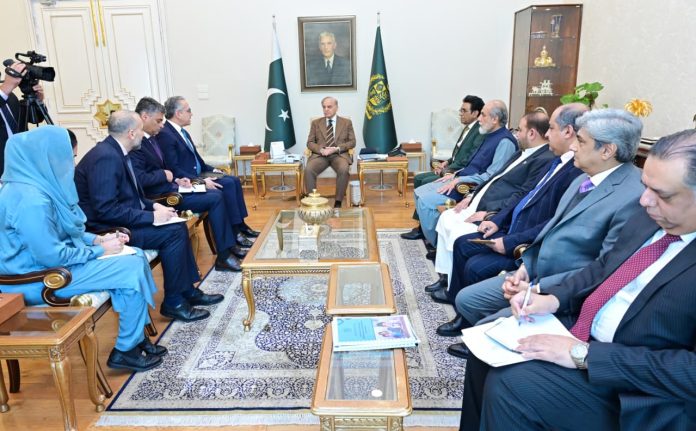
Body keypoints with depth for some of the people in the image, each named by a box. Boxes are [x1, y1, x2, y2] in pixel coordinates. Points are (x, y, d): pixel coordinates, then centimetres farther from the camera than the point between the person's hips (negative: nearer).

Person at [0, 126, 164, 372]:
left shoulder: (39, 185, 6)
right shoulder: (31, 199, -26)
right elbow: (52, 257, -26)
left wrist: (98, 239, 2)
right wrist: (100, 250, -14)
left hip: (52, 261, 10)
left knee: (136, 257, 3)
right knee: (132, 268, -15)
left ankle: (137, 338, 11)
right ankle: (125, 350, 1)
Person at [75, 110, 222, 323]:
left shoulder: (115, 152, 8)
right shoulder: (106, 157, -23)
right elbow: (106, 210, -28)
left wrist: (153, 206, 2)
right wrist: (151, 216, -22)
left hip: (121, 220, 10)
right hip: (108, 229, -10)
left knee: (178, 227, 5)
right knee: (173, 233, -16)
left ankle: (188, 291, 12)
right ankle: (173, 302, -4)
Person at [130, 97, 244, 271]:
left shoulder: (151, 138, 12)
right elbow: (139, 179, -28)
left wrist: (175, 180, 3)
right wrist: (165, 175, -14)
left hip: (170, 189, 10)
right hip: (161, 197, -10)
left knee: (217, 194, 5)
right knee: (215, 199, -13)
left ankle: (230, 244, 8)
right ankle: (224, 256, -7)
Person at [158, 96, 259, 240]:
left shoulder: (182, 131, 12)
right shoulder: (165, 135, -18)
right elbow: (174, 170, -23)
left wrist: (211, 169, 9)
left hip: (197, 175, 10)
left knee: (234, 181, 1)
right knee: (227, 184, -21)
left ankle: (240, 225, 4)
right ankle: (234, 232, -14)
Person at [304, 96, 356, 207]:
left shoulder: (346, 122, 13)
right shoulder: (316, 123, 16)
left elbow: (352, 142, 7)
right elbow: (310, 142, 11)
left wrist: (336, 149, -11)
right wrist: (320, 149, -12)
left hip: (339, 154, -1)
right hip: (320, 154, 1)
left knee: (344, 170, -36)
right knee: (308, 170, -31)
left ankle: (338, 202, -25)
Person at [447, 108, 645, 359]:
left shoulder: (634, 197, -22)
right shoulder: (584, 179, 7)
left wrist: (538, 288, -18)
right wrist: (526, 266, 0)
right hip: (535, 274, 9)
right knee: (466, 299, 8)